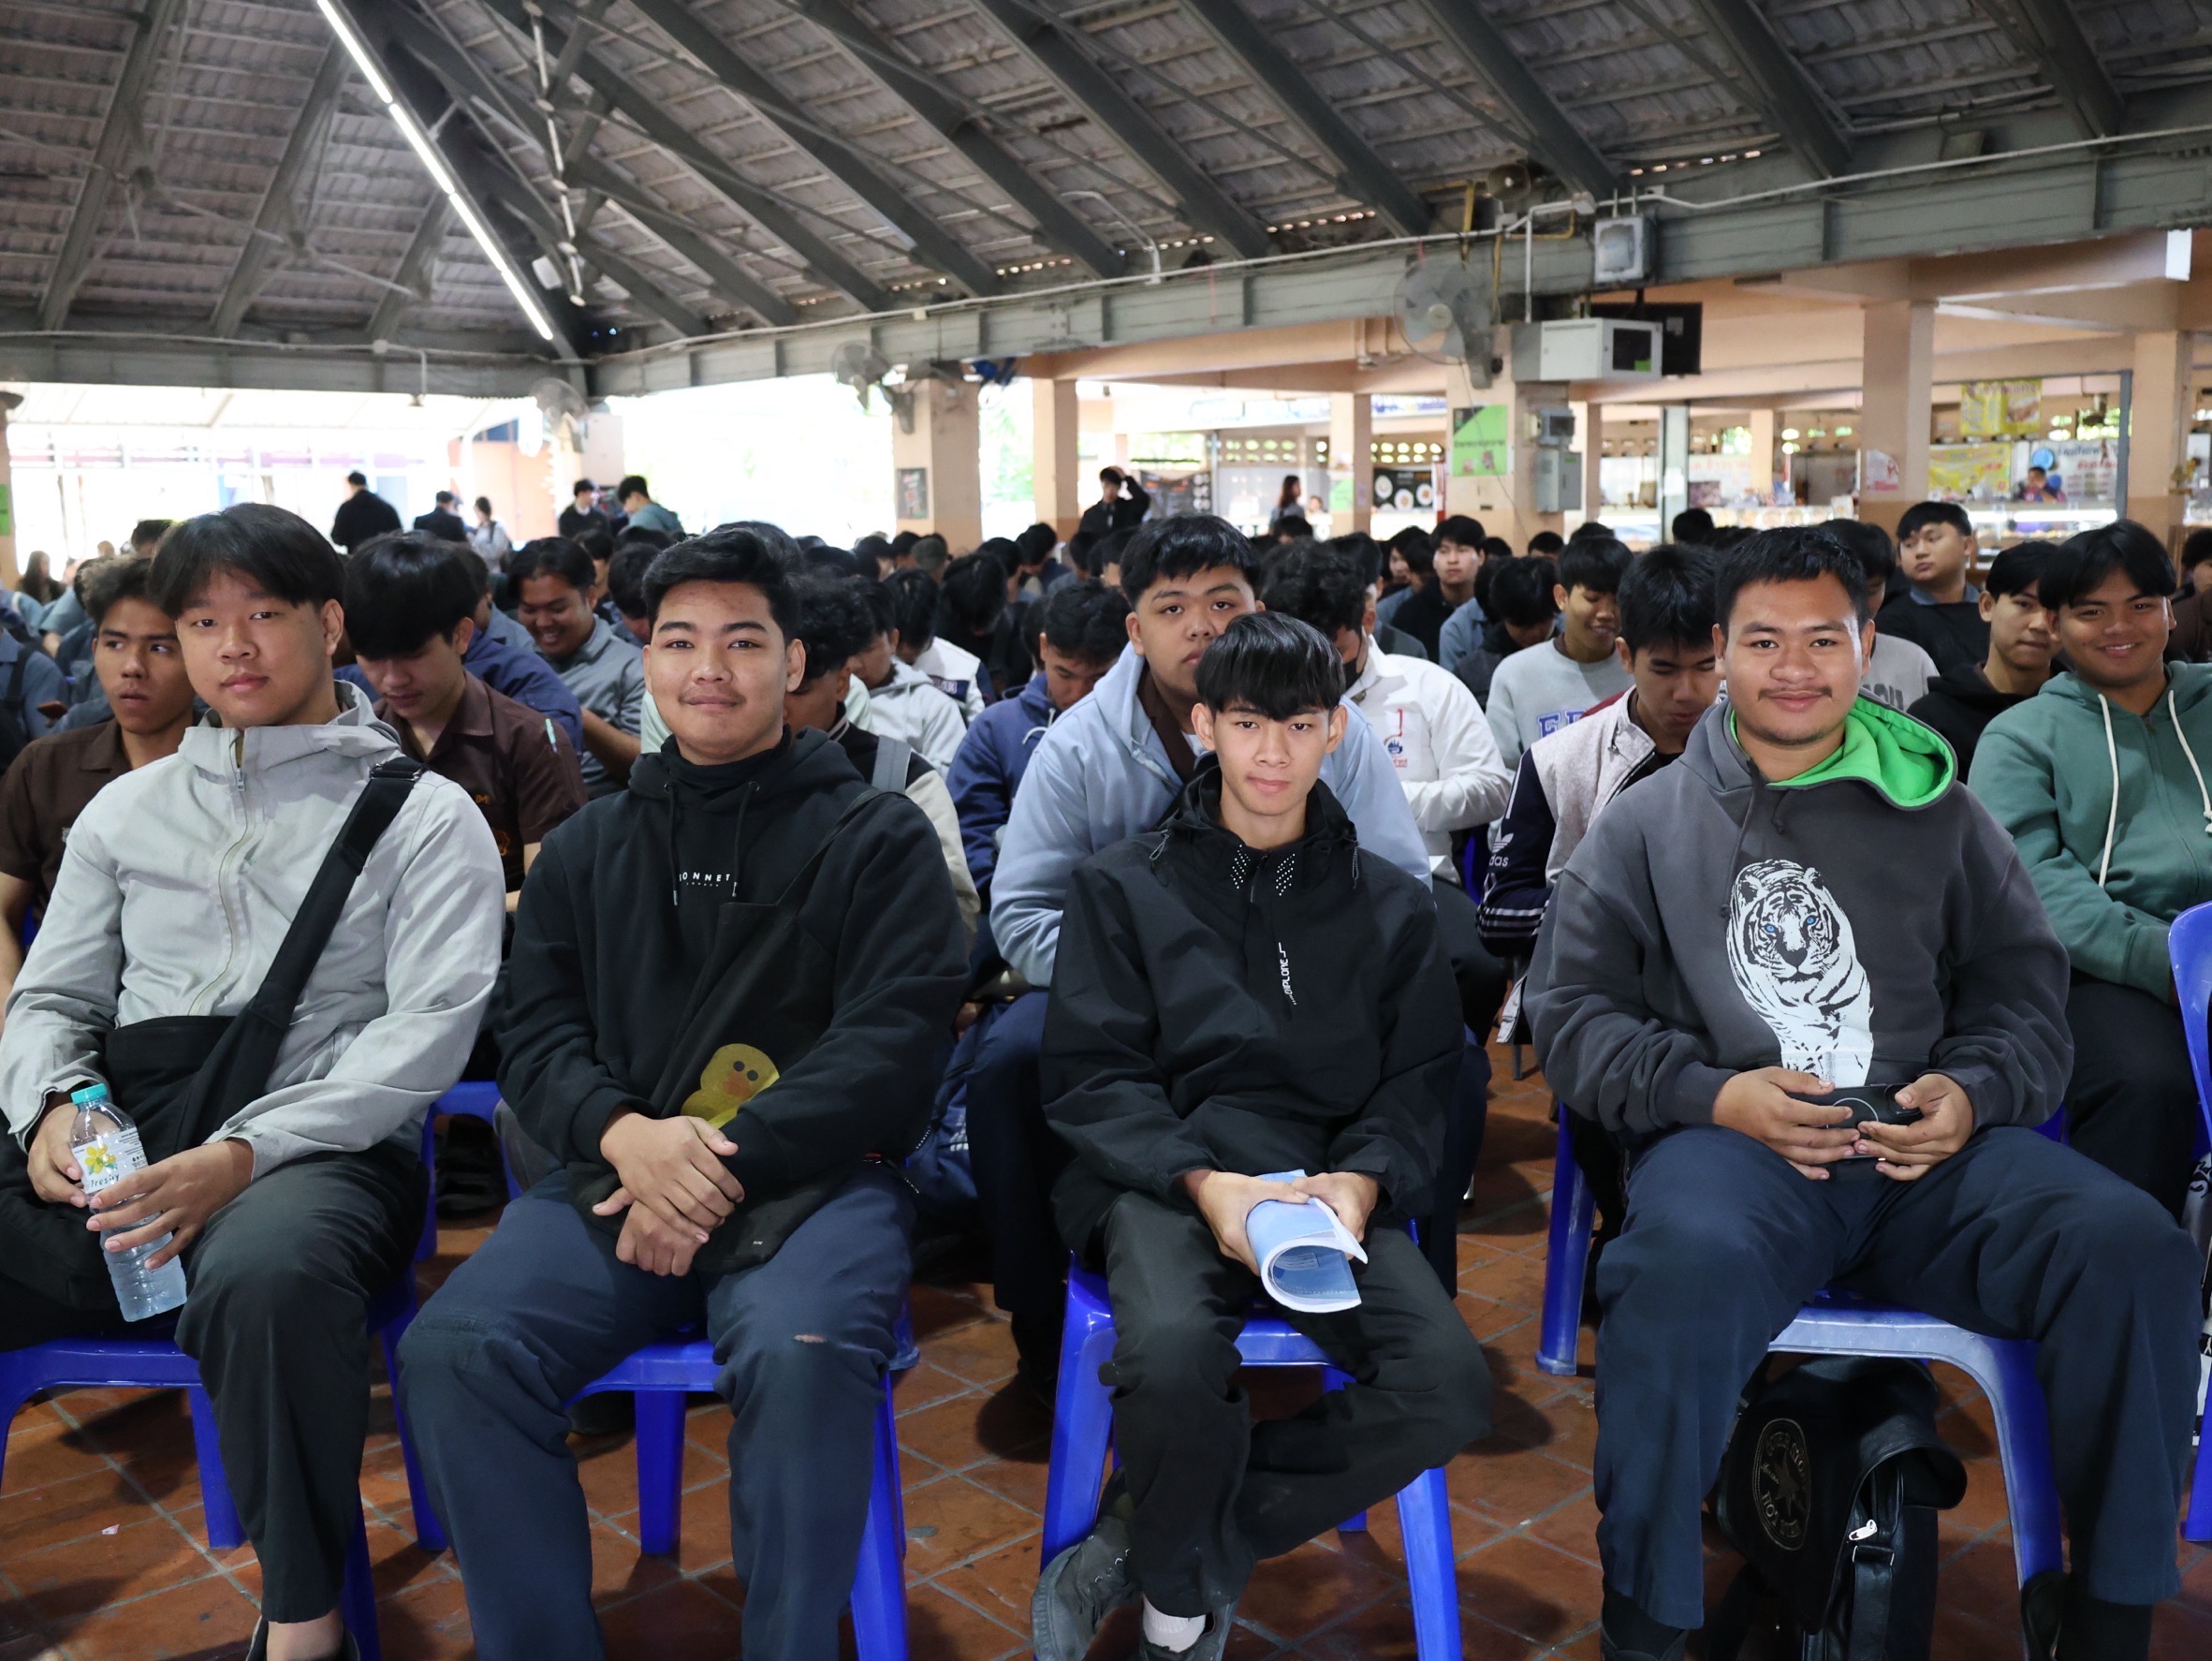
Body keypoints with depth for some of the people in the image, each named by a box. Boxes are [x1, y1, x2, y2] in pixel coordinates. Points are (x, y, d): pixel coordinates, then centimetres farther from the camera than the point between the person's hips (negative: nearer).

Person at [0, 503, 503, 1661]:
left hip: (321, 1152, -4)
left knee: (265, 1271, -39)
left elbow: (432, 1027, -6)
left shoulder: (422, 817, 6)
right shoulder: (127, 809, 21)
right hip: (116, 1160, 5)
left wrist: (242, 1153, -17)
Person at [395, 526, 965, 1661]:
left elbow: (893, 1040, -3)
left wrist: (727, 1164, -14)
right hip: (615, 1176, 4)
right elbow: (536, 1034, 12)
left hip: (811, 1177, -3)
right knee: (451, 1354, -21)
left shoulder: (876, 836, 7)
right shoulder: (589, 848, 20)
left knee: (801, 1358, -34)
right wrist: (625, 1134, -11)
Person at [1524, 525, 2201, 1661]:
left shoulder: (1937, 814, 18)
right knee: (1687, 1266, -36)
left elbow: (2026, 992, 16)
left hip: (1930, 1147, 3)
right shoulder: (1646, 822, 12)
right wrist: (1713, 1092, -10)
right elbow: (1571, 1010, 6)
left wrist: (1972, 1092, -6)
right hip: (1727, 1141, -2)